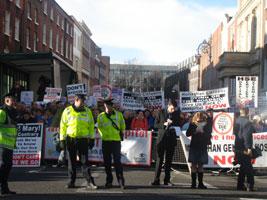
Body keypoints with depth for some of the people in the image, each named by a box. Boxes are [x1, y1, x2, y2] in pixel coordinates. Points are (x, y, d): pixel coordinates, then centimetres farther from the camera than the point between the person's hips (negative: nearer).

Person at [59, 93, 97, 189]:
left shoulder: (87, 111, 6)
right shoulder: (67, 111, 3)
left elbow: (91, 125, 8)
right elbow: (63, 126, 4)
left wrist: (92, 139, 2)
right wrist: (62, 139, -1)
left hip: (83, 140, 0)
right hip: (70, 140, 0)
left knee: (85, 161, -1)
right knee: (71, 162, 6)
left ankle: (90, 182, 0)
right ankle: (71, 182, 14)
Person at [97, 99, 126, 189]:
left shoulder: (118, 114, 4)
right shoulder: (101, 116, 5)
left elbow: (122, 126, 14)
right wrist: (104, 135, 7)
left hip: (116, 141, -2)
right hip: (105, 141, 2)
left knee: (117, 161, -10)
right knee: (107, 162, 5)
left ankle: (121, 181, -5)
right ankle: (109, 181, 16)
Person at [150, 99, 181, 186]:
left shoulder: (177, 113, 6)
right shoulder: (161, 112, 3)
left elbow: (179, 125, 7)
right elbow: (156, 124, 2)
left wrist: (172, 123, -10)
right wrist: (164, 124, -14)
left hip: (171, 139, 2)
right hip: (162, 139, -2)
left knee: (169, 160, 7)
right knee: (159, 159, -3)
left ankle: (167, 180, 13)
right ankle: (156, 180, -1)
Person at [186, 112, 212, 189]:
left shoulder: (207, 125, 1)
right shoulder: (192, 124, 1)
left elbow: (209, 136, -3)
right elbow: (187, 134, -6)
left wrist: (203, 132, -17)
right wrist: (195, 131, -17)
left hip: (203, 148, 0)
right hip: (194, 147, 0)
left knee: (200, 166, 4)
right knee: (194, 165, -1)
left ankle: (200, 183, 10)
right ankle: (193, 183, 4)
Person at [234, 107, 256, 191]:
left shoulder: (236, 121, 10)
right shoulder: (247, 122, -15)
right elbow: (247, 136, -20)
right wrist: (249, 148, -20)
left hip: (237, 147, 8)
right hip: (244, 148, -8)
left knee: (243, 166, 16)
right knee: (248, 167, -4)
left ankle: (240, 185, 18)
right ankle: (250, 186, -4)